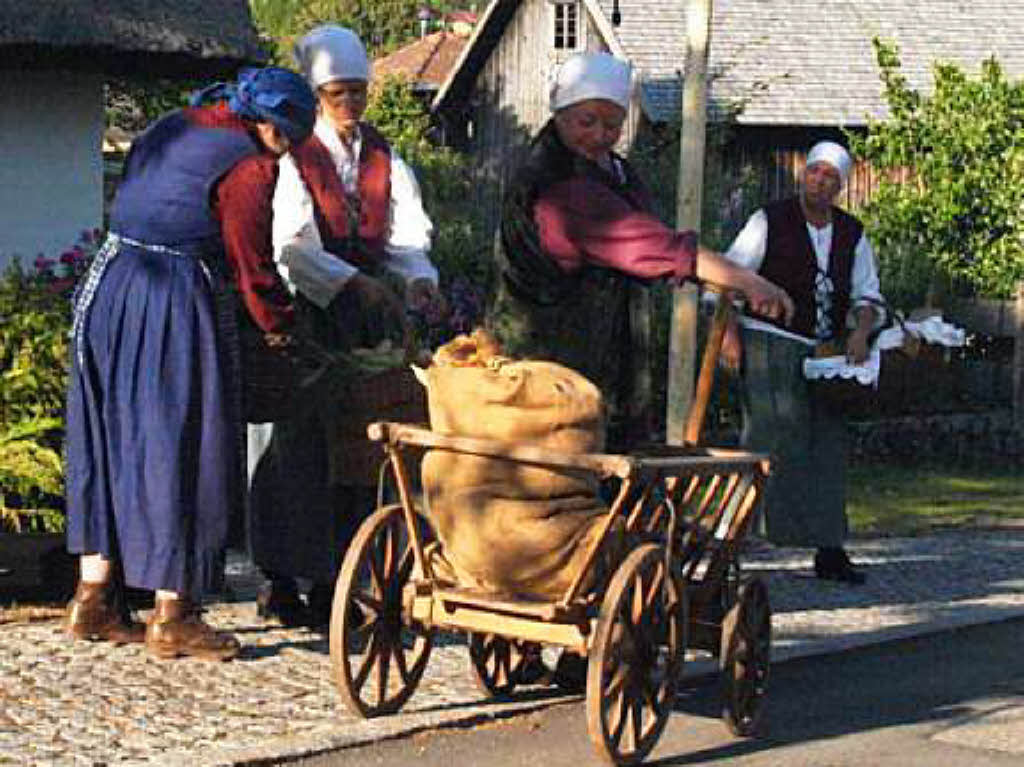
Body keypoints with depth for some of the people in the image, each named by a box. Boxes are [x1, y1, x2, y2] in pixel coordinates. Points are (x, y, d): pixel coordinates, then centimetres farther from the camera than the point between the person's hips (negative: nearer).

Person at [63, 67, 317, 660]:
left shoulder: (166, 131, 17)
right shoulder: (246, 166, -8)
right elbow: (255, 270, -6)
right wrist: (286, 327, 12)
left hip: (107, 288, 8)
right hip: (174, 305, -8)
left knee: (110, 441, 15)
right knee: (177, 450, 1)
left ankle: (95, 597, 20)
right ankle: (172, 617, 6)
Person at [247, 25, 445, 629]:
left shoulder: (383, 157, 11)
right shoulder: (291, 155, -6)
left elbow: (407, 228, 1)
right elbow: (293, 245, -18)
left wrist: (417, 276, -20)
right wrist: (354, 282, -31)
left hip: (363, 317, 5)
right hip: (300, 313, -5)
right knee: (297, 444, -6)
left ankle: (330, 582, 11)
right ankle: (282, 583, 1)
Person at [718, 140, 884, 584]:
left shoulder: (852, 235, 9)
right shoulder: (770, 222, -4)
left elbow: (867, 295, 13)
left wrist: (861, 331, -7)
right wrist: (728, 332, -16)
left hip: (824, 353, 5)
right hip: (770, 343, -5)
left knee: (829, 444, 4)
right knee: (768, 436, -13)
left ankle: (829, 551, 9)